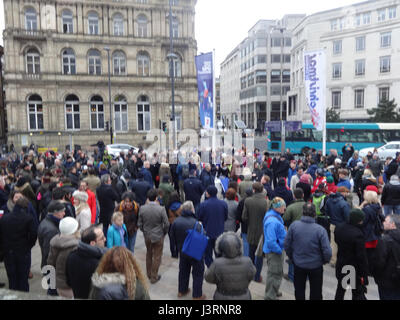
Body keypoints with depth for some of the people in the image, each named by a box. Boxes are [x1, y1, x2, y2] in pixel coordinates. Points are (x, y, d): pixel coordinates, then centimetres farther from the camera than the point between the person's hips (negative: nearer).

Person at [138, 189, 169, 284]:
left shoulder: (142, 208, -13)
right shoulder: (161, 209, -22)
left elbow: (139, 224, -4)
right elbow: (166, 224, -14)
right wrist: (164, 233, 5)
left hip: (147, 236, 4)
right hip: (158, 237, -3)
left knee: (149, 254, 24)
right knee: (157, 257, 13)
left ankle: (149, 274, 39)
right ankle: (154, 277, 23)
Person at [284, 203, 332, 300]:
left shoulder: (294, 225, -17)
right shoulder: (320, 230, -21)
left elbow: (287, 245, -8)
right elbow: (327, 251, -19)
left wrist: (292, 257, 9)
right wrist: (325, 260, 4)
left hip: (298, 264, 1)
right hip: (315, 266, -1)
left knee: (299, 291, 22)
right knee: (315, 294, 20)